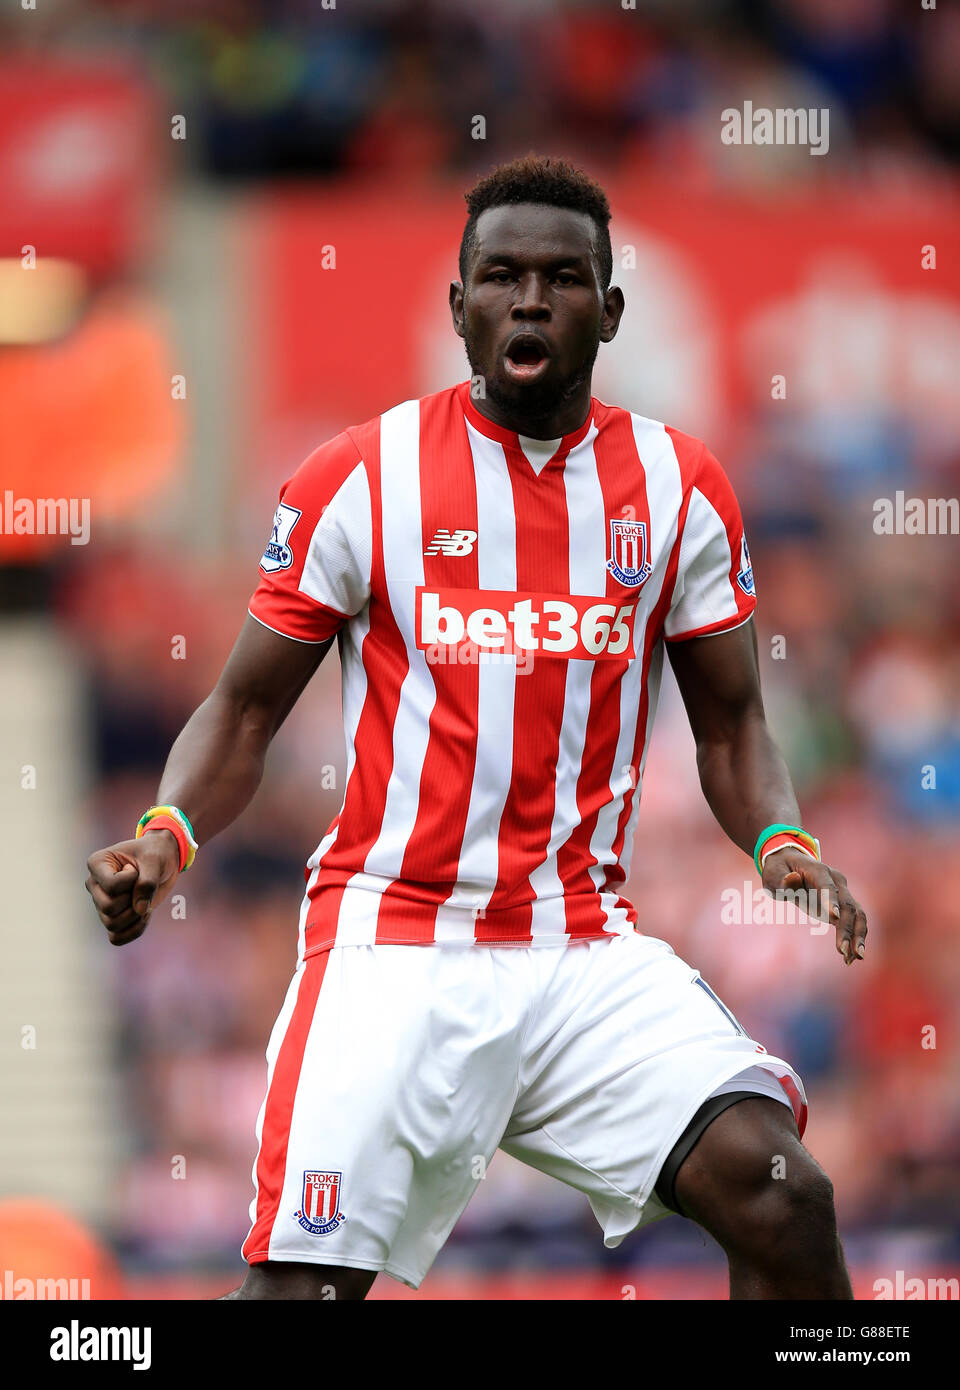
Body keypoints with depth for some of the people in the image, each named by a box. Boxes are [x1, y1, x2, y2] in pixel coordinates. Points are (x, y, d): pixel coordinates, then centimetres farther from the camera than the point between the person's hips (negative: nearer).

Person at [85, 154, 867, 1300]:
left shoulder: (679, 488, 7)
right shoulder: (357, 481, 0)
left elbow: (728, 722, 14)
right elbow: (245, 709, 6)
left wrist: (780, 842, -7)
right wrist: (167, 834, -13)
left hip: (590, 949, 2)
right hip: (393, 939, -2)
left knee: (783, 1200, -18)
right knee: (300, 1280, -15)